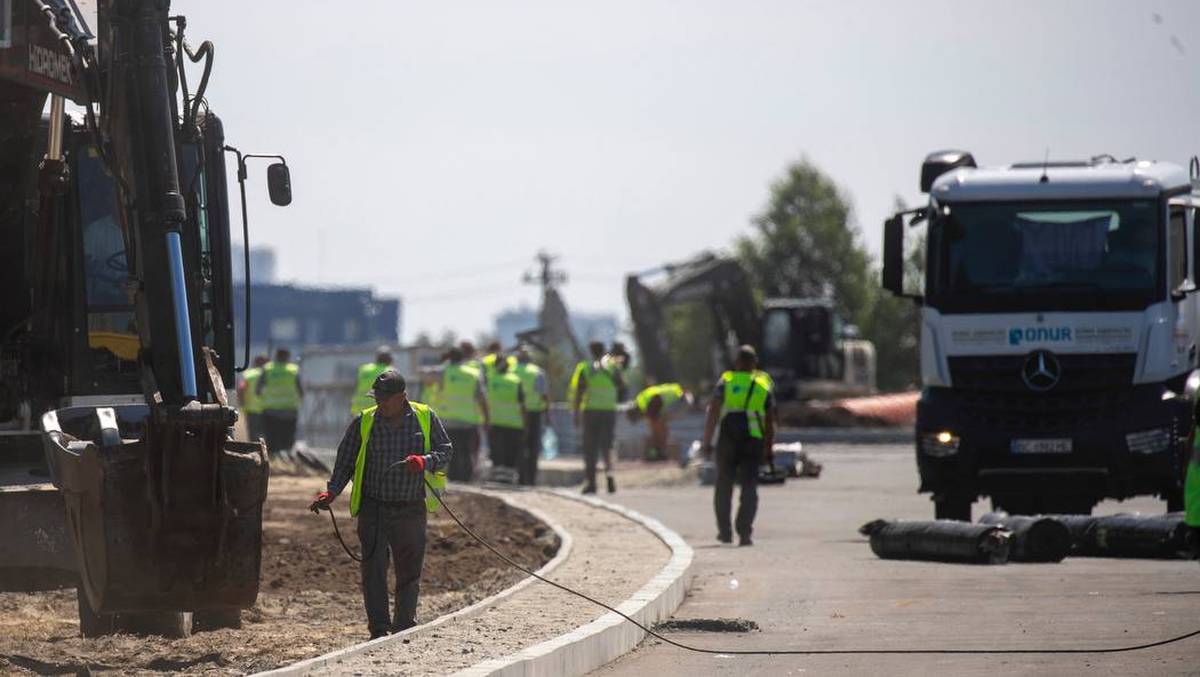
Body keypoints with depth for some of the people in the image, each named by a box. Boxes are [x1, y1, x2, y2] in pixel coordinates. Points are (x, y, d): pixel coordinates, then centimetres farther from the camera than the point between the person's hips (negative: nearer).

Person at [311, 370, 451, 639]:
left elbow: (446, 450, 5)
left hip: (411, 510, 1)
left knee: (409, 572, 8)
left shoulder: (426, 419, 0)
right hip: (373, 508, -1)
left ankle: (404, 629, 19)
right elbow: (345, 462, 6)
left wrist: (426, 462, -16)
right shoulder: (364, 422, 1)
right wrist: (331, 491, -8)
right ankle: (379, 631, -7)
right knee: (373, 570, -9)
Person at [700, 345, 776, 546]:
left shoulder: (726, 382, 4)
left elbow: (712, 414, -6)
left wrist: (707, 441, -5)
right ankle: (744, 532, -10)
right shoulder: (763, 385, 10)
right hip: (754, 441, 1)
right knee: (749, 488, 2)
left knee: (724, 486, 13)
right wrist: (769, 449, 15)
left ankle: (725, 531, 16)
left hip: (727, 441, -1)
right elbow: (770, 422, 9)